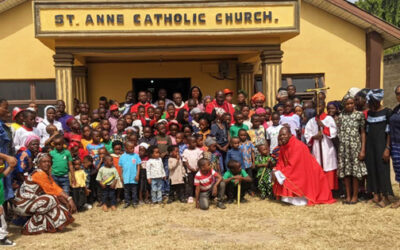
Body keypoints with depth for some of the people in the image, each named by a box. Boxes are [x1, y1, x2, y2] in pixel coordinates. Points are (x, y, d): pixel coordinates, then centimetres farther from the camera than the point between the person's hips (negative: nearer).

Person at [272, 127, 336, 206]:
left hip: (306, 173, -7)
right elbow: (281, 162, 2)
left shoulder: (297, 145, -26)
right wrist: (276, 171, -17)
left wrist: (278, 173, -25)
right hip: (296, 172, 7)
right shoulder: (283, 146, -1)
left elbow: (293, 165, -28)